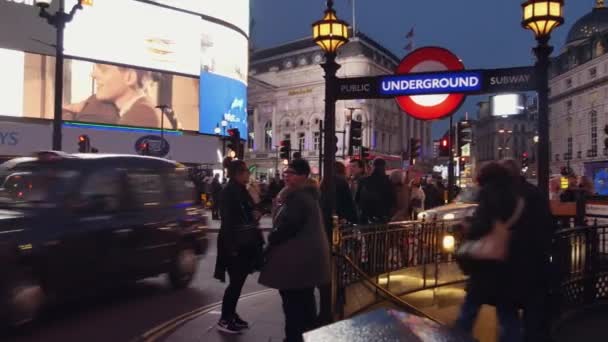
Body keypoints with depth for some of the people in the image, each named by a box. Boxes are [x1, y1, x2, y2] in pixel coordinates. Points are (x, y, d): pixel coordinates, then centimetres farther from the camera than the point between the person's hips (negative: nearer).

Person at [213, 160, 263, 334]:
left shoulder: (241, 191, 11)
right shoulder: (228, 192, -15)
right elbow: (227, 221, -19)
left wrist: (254, 215, -2)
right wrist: (232, 246, -21)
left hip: (243, 243, 8)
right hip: (233, 243, -8)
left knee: (238, 281, 13)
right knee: (236, 282, -2)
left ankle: (231, 314, 25)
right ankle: (224, 319, 10)